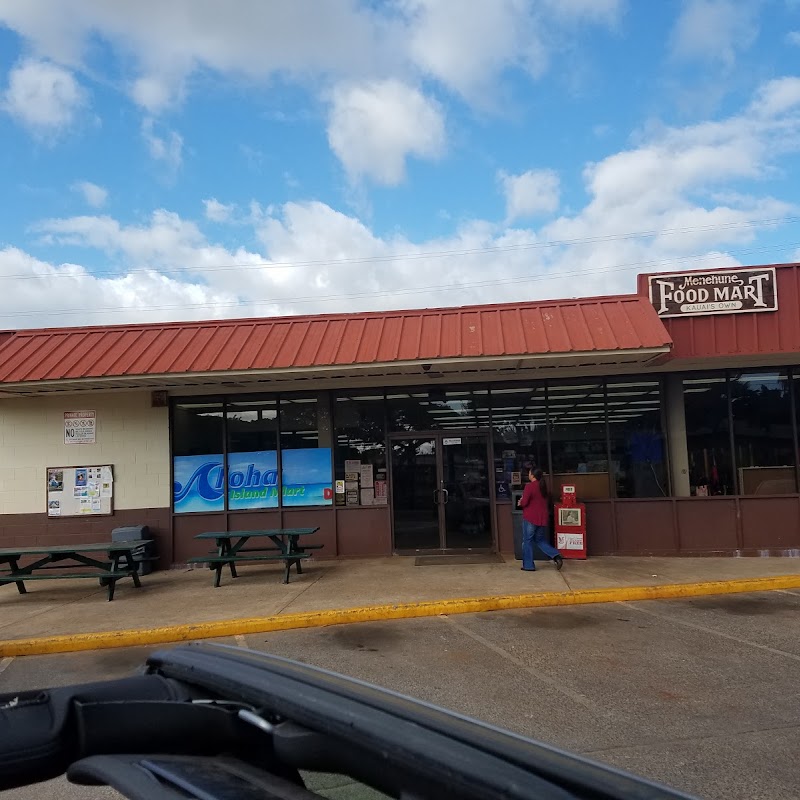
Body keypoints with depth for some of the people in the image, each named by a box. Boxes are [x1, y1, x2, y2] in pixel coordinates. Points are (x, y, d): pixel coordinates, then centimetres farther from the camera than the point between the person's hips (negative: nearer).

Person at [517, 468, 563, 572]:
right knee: (540, 540, 17)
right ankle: (556, 556, -3)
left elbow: (524, 502, -16)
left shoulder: (529, 486, -13)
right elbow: (547, 502, 19)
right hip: (543, 518, 7)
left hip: (530, 518, -7)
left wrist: (520, 503, 5)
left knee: (527, 541, 6)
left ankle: (528, 565, 9)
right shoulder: (544, 487, 10)